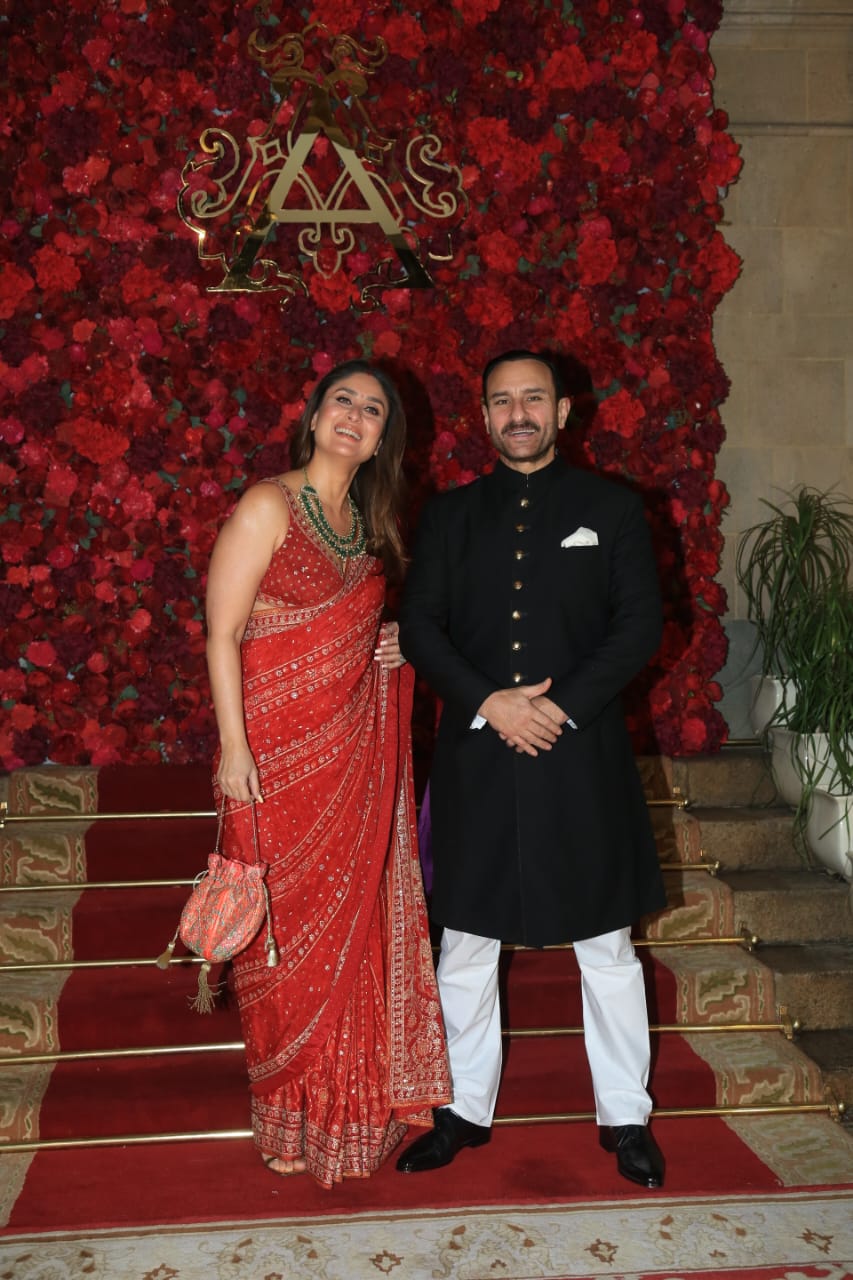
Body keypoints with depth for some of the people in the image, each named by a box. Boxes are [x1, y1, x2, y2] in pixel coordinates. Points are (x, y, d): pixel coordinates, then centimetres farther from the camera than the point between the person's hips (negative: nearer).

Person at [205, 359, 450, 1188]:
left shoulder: (367, 523, 13)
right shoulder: (269, 506, -7)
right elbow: (221, 633, -12)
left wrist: (394, 647, 4)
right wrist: (233, 747, -18)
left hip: (355, 749, 6)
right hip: (279, 752, -6)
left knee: (355, 923, 10)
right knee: (290, 931, 2)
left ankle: (354, 1100, 26)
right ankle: (290, 1119, 18)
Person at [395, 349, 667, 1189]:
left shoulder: (610, 507, 4)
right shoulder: (449, 514, 9)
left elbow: (640, 622, -3)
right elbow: (419, 624, 2)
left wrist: (563, 707, -13)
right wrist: (489, 702, -13)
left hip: (582, 753, -1)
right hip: (476, 757, 2)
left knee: (606, 944, 8)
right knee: (465, 940, 10)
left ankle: (625, 1117, 23)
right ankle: (466, 1110, 26)